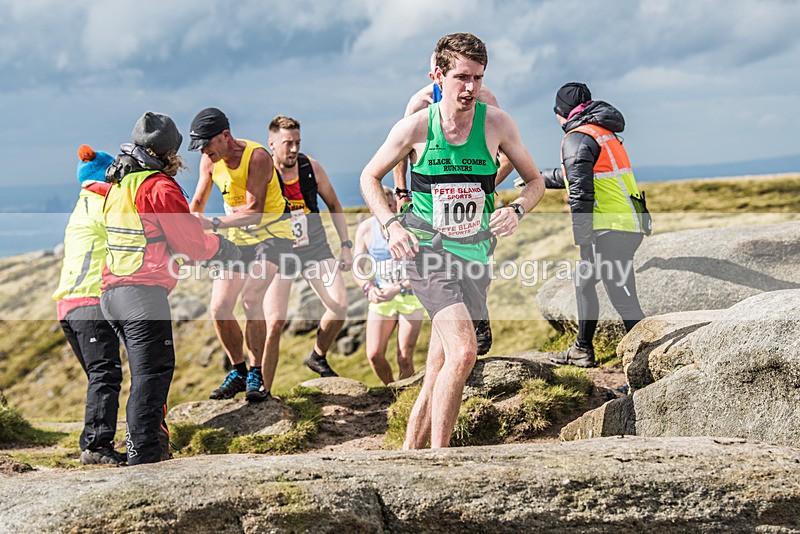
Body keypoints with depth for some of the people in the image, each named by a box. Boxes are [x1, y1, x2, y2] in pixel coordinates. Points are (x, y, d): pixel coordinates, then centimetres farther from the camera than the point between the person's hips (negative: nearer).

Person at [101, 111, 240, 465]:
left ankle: (141, 445, 23)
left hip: (112, 291, 9)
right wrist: (226, 249, 8)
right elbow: (192, 244, -10)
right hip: (145, 293, -9)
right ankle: (145, 457, -10)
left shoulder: (118, 185, 15)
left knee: (146, 371, 18)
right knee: (153, 373, -6)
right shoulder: (161, 187, -11)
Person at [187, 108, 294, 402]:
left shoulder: (256, 157, -23)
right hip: (237, 238, 6)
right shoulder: (209, 160, -3)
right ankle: (238, 372, 16)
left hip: (270, 234, -6)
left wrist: (213, 223, -37)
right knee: (219, 308, -4)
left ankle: (256, 374, -14)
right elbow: (197, 201, 6)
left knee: (250, 298, -25)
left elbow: (254, 211, -28)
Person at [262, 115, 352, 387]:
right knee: (274, 323, -12)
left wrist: (346, 245, 4)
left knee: (340, 306, -11)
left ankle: (318, 357, 17)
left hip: (315, 247, 3)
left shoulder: (311, 168, -5)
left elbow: (334, 206, 9)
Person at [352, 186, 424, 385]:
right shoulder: (366, 229, -3)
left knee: (404, 357, -8)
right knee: (374, 355, -4)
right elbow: (358, 268, 0)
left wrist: (398, 288, -28)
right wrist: (369, 289, -20)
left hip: (411, 295, -3)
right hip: (382, 296, 3)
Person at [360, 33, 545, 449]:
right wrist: (391, 224, -9)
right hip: (428, 251, -3)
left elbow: (535, 181, 9)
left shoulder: (496, 124, -3)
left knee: (438, 376, 7)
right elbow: (370, 177, 7)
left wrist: (515, 210, -13)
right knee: (463, 353, -24)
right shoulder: (416, 127, -7)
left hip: (474, 256, 3)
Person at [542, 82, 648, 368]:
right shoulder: (604, 134, 23)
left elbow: (580, 190, -17)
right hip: (629, 225, 10)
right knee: (583, 282, 22)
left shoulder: (577, 138, -7)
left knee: (623, 296, -13)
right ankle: (582, 350, 32)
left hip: (610, 229, -10)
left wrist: (582, 237, -18)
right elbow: (570, 173, 39)